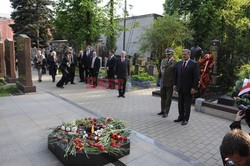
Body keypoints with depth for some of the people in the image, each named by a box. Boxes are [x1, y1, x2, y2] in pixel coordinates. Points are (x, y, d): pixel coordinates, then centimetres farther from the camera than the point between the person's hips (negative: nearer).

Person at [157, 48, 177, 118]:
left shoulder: (175, 63, -6)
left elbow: (176, 75, -6)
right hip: (162, 82, 5)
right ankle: (162, 110, 29)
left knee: (168, 98, 4)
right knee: (163, 97, 15)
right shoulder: (163, 61, 10)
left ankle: (166, 112, 15)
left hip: (170, 83, -5)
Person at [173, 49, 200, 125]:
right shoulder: (179, 63, 9)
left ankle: (186, 119, 17)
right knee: (180, 103, 12)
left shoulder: (194, 64, -7)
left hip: (188, 88, -5)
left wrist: (194, 87, -15)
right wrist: (175, 84, 7)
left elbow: (196, 77, -10)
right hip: (180, 87, 5)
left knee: (187, 104, 6)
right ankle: (181, 117, 25)